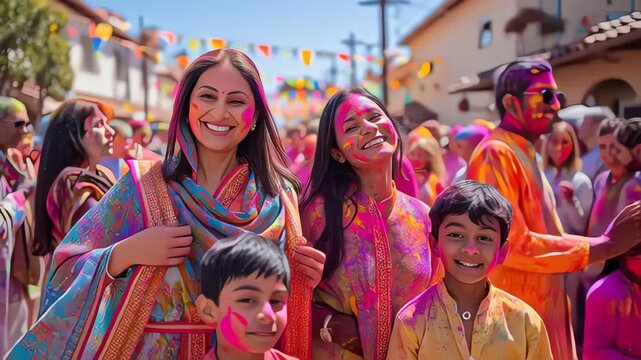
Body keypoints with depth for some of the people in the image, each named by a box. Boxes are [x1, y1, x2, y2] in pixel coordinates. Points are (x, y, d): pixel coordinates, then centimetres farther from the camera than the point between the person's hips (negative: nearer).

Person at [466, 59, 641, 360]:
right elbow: (512, 244, -23)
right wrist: (603, 246, -20)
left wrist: (606, 241, 6)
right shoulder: (496, 153, -16)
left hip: (541, 306, 9)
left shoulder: (525, 154, 13)